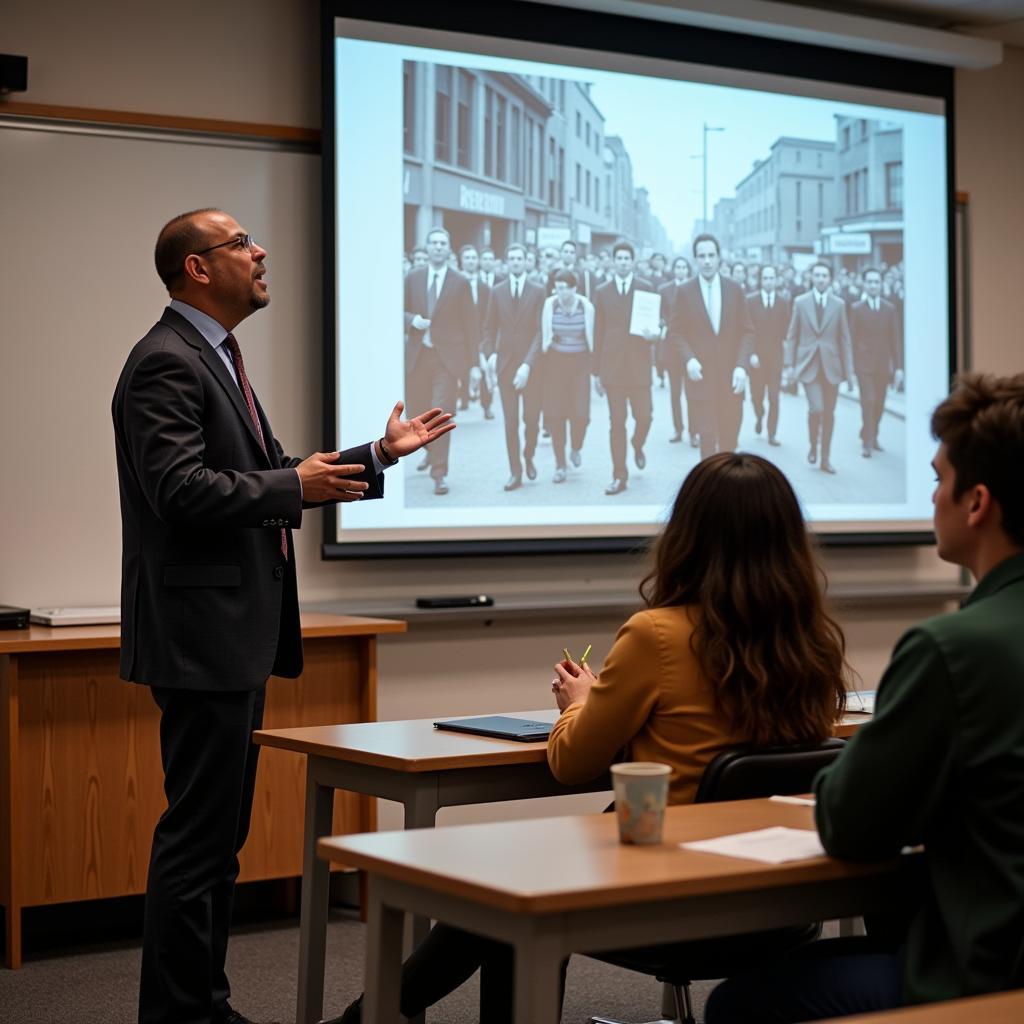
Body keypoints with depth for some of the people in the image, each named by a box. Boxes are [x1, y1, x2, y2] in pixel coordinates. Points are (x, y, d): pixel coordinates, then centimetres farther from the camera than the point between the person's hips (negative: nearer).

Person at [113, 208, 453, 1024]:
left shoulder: (217, 359, 18)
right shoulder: (167, 362, -14)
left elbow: (264, 477, 20)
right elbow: (181, 489, -24)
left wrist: (379, 456, 18)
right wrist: (295, 486, -15)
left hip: (237, 635, 11)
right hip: (202, 635, -11)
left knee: (220, 832, 15)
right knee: (197, 834, -5)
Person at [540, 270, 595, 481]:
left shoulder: (586, 306, -5)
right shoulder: (550, 304, -6)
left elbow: (590, 338, 4)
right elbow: (544, 338, 4)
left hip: (579, 362, 0)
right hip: (555, 362, 0)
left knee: (580, 414, -8)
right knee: (555, 414, -1)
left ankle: (576, 448, 24)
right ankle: (560, 465, 11)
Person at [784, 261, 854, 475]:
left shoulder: (839, 304, 4)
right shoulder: (800, 302, 3)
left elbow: (845, 339, 5)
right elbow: (792, 336, 5)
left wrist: (849, 371, 2)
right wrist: (790, 364, -2)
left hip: (831, 365, 2)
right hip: (808, 365, -1)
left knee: (829, 413, 5)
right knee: (816, 408, -16)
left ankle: (825, 459, 16)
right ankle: (813, 445, 11)